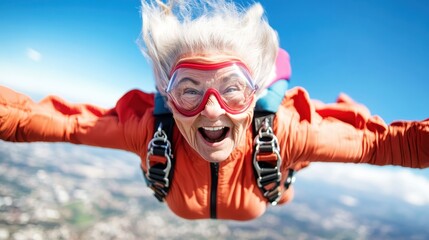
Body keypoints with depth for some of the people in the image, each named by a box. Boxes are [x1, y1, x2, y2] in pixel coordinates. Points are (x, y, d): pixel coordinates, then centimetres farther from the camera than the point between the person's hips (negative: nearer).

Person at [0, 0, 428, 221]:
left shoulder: (284, 130, -45)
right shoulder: (147, 126, -44)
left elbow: (381, 141, -35)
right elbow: (60, 120, -34)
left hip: (266, 202, 0)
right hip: (181, 209, 1)